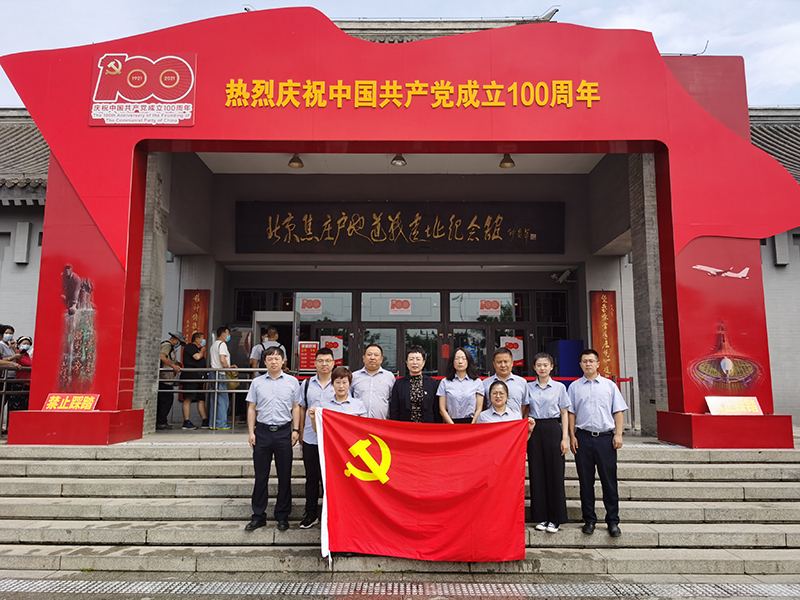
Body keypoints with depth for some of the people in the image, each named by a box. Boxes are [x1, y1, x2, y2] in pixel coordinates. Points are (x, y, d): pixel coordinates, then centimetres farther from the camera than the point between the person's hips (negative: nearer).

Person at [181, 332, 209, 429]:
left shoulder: (197, 349, 26)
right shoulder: (190, 347, -3)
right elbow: (197, 357, -16)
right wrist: (202, 351, 2)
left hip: (198, 377, 10)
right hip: (190, 377, -10)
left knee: (201, 399, 7)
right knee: (188, 399, -8)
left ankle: (205, 421, 8)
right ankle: (186, 422, -7)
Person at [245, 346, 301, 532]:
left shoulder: (292, 382, 4)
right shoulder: (257, 382, 6)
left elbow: (296, 407, 7)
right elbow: (252, 408, 9)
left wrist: (296, 430, 0)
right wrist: (251, 432, 2)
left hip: (283, 432, -1)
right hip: (262, 432, 1)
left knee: (284, 476, 5)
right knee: (260, 476, 6)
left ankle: (282, 516, 17)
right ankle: (258, 516, 18)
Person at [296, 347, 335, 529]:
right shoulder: (306, 384, 8)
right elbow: (302, 409, 14)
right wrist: (301, 432, 12)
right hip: (310, 438, 3)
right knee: (311, 478, 12)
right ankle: (311, 514, 24)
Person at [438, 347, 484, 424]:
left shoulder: (477, 382, 9)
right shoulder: (444, 382, 9)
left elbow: (479, 409, 6)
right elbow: (442, 409, 5)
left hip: (471, 421, 0)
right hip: (450, 422, 0)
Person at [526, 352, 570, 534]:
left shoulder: (559, 387, 3)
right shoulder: (529, 387, 8)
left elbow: (564, 413, 4)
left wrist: (565, 438, -3)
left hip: (553, 429, -2)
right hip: (534, 430, 2)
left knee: (554, 472, 0)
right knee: (537, 473, 4)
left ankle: (554, 519, 10)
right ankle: (540, 517, 14)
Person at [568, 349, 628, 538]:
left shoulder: (609, 385, 8)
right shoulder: (574, 387, 9)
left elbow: (618, 411, 8)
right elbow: (571, 413, 8)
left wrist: (618, 434, -2)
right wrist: (572, 436, 0)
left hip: (606, 437, 0)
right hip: (583, 437, 1)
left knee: (609, 480, 2)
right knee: (585, 481, 6)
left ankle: (613, 521, 12)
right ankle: (589, 520, 16)